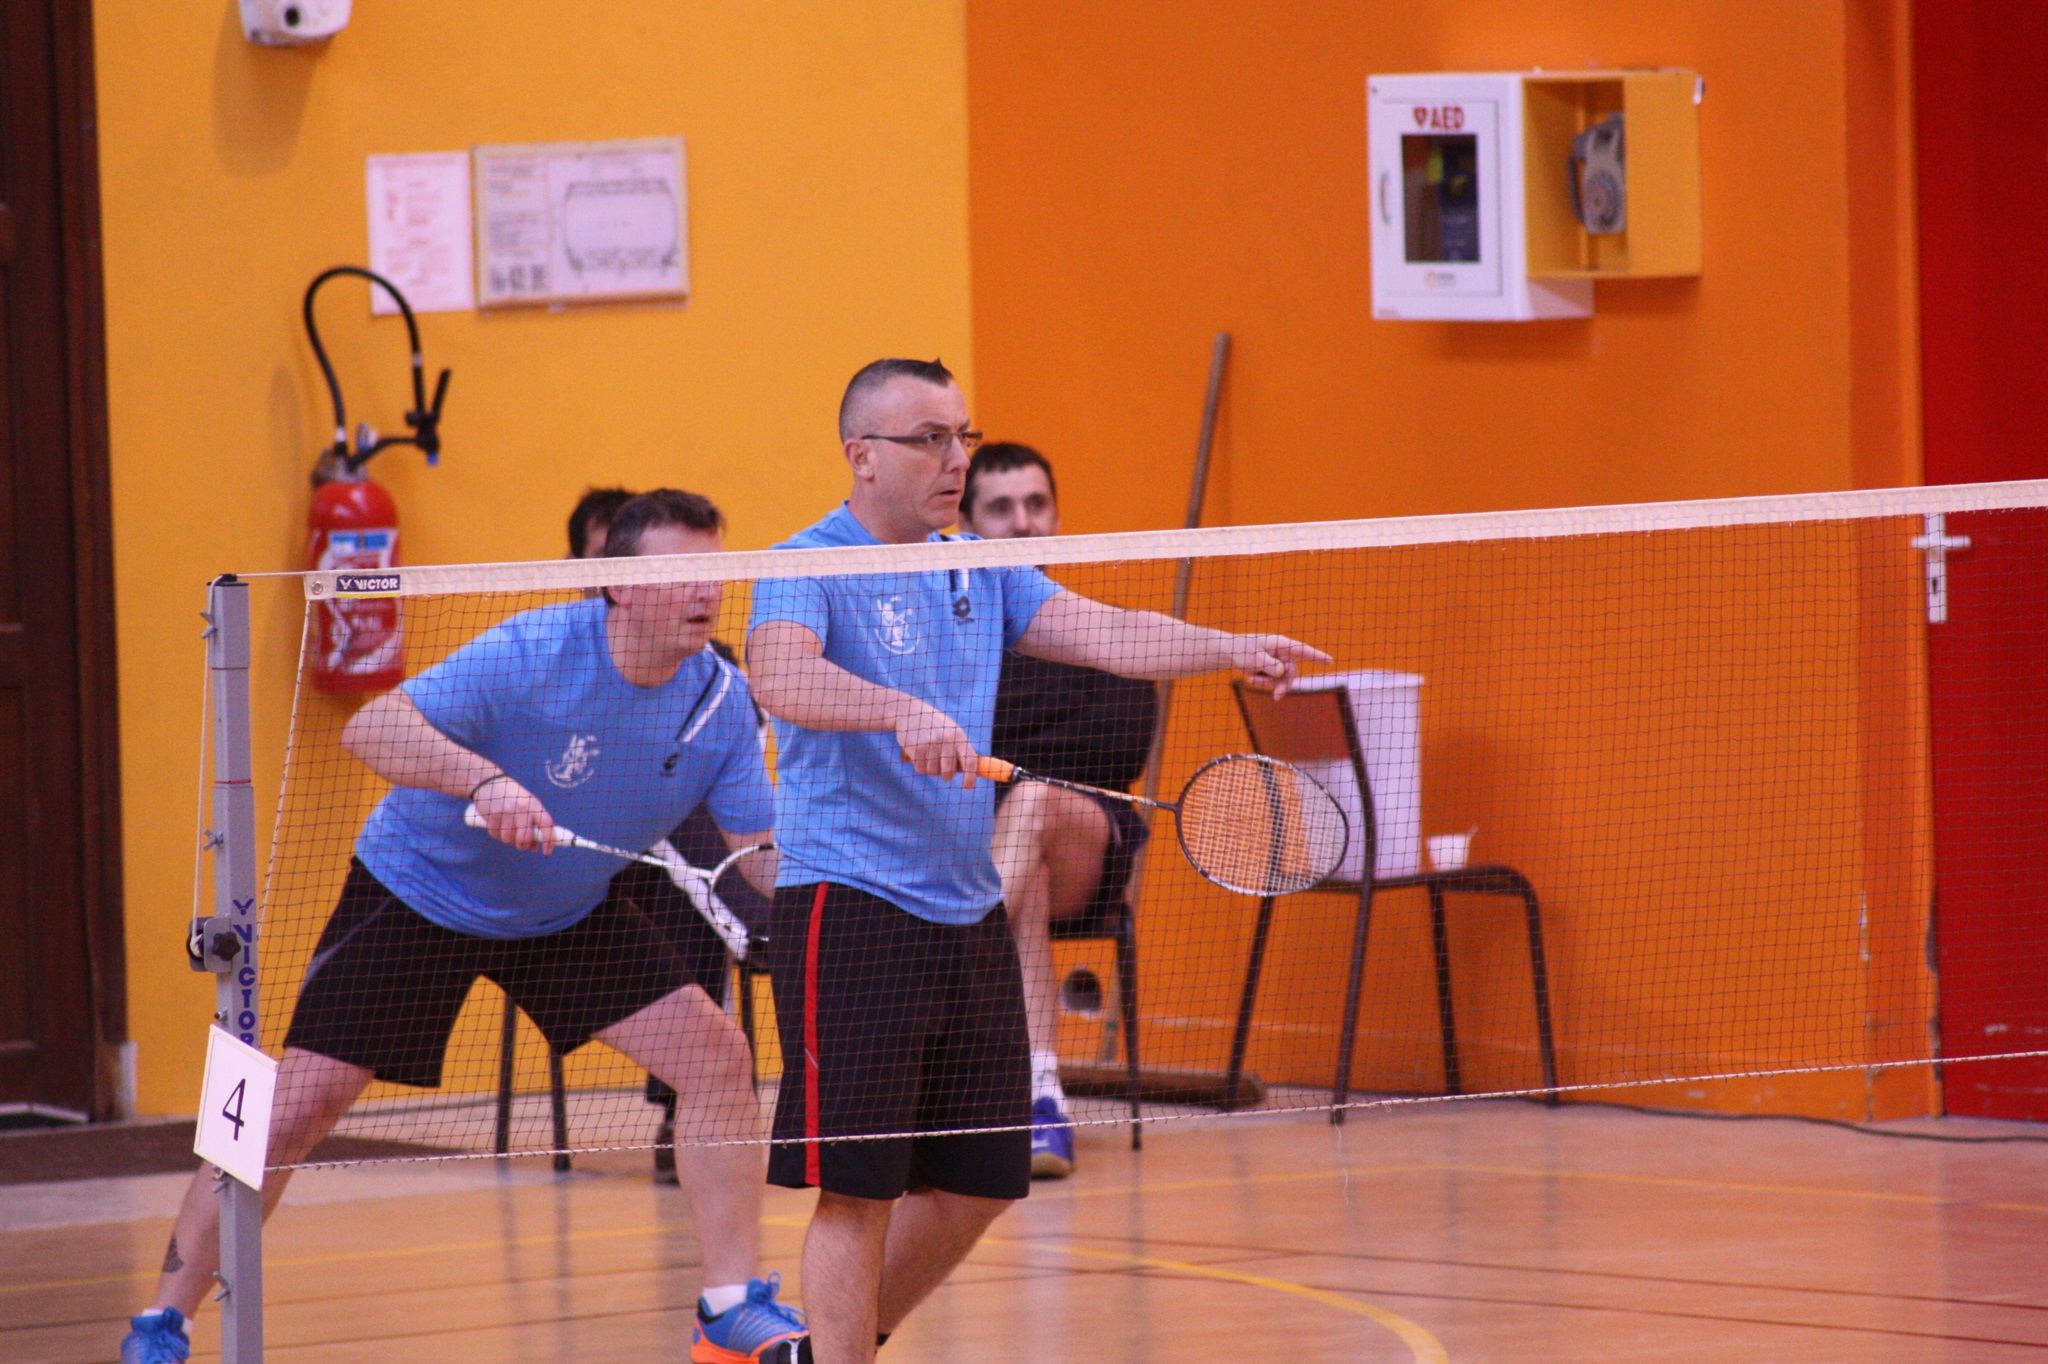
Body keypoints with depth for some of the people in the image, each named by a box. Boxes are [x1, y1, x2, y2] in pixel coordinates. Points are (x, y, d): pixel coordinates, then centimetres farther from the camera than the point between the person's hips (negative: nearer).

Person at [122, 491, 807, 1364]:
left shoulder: (720, 699, -14)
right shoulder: (532, 655, -30)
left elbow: (763, 849, -10)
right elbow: (371, 729, -39)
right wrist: (482, 779, -56)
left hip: (568, 913, 5)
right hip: (418, 891, -5)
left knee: (719, 1060, -10)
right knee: (296, 1107, -11)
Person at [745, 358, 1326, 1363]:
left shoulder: (980, 572, 13)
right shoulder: (809, 566, -9)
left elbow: (1105, 634, 2)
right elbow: (780, 677, -29)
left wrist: (1228, 648, -15)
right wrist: (903, 713, -44)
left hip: (970, 916, 8)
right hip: (851, 912, -8)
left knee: (976, 1182, 12)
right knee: (857, 1188, -6)